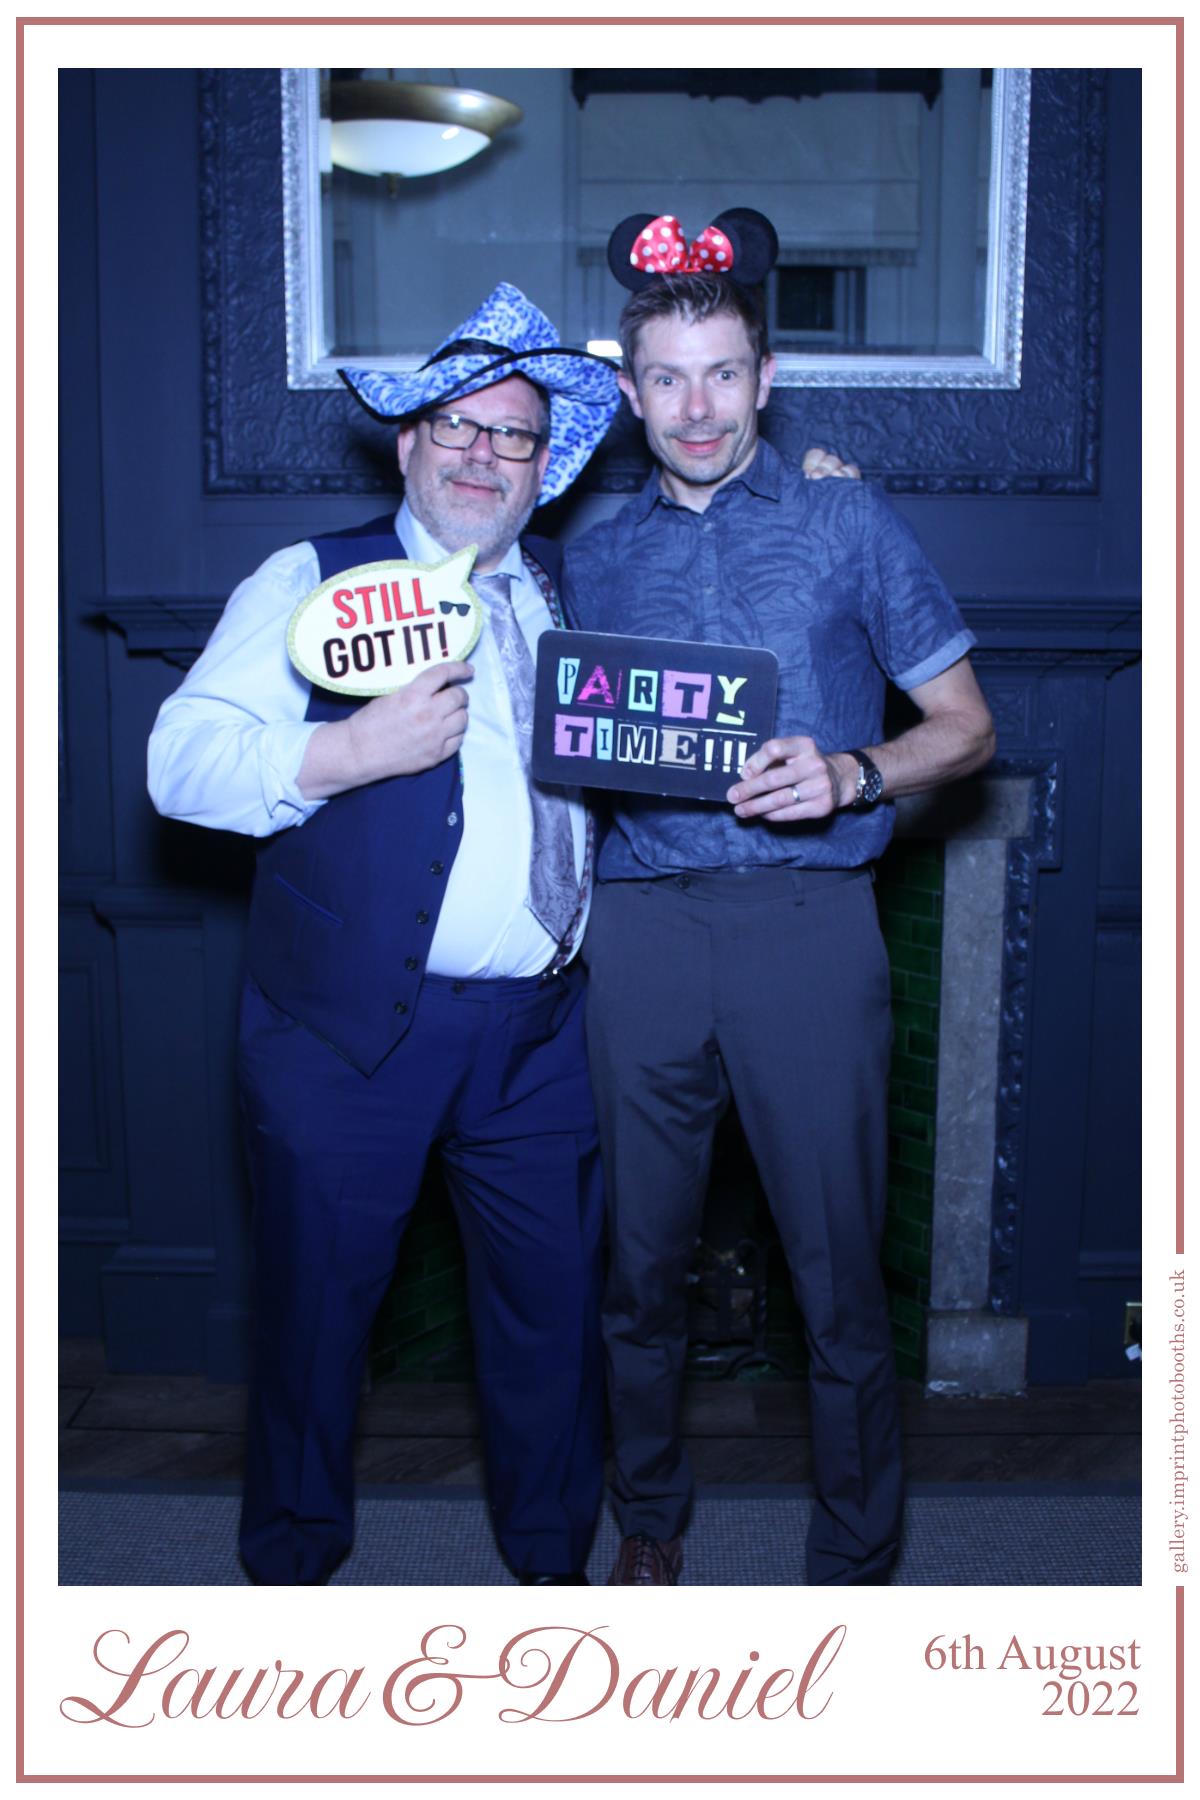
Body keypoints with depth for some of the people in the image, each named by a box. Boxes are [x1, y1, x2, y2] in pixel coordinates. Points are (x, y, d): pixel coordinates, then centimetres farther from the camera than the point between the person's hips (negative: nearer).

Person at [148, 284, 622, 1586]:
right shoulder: (311, 581, 2)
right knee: (315, 1300, 10)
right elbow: (181, 761, -7)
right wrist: (354, 752, -20)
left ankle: (551, 1555, 35)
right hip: (347, 1033, -3)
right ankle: (292, 1556, 34)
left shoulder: (577, 594, 13)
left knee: (553, 1306, 12)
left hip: (540, 1034, 3)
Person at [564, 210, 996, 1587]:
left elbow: (964, 727, 6)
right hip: (641, 928, 3)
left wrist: (851, 775, -13)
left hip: (805, 920, -2)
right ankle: (649, 1518, 32)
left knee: (838, 1269, 0)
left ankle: (853, 1560, 20)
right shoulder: (596, 561, 15)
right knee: (640, 1262, 11)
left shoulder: (848, 524, 8)